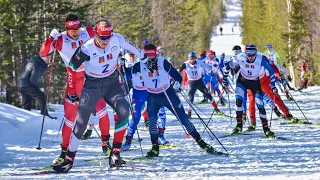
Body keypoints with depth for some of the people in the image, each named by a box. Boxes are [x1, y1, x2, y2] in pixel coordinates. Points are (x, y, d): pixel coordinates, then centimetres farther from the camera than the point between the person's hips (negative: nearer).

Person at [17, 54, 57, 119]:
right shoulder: (37, 65, -18)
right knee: (41, 96, -12)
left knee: (27, 104, 17)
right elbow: (33, 79, -20)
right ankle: (44, 114, -15)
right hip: (26, 84, -10)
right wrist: (37, 87, -4)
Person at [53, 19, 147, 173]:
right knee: (80, 123, -3)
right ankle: (69, 159, 11)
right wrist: (72, 91, -5)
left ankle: (115, 153, -17)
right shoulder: (87, 49, -23)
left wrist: (141, 55, 25)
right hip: (92, 86, -2)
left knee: (124, 111, -24)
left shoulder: (117, 39, -16)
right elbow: (72, 68, -10)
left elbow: (128, 45, 7)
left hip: (112, 83, 2)